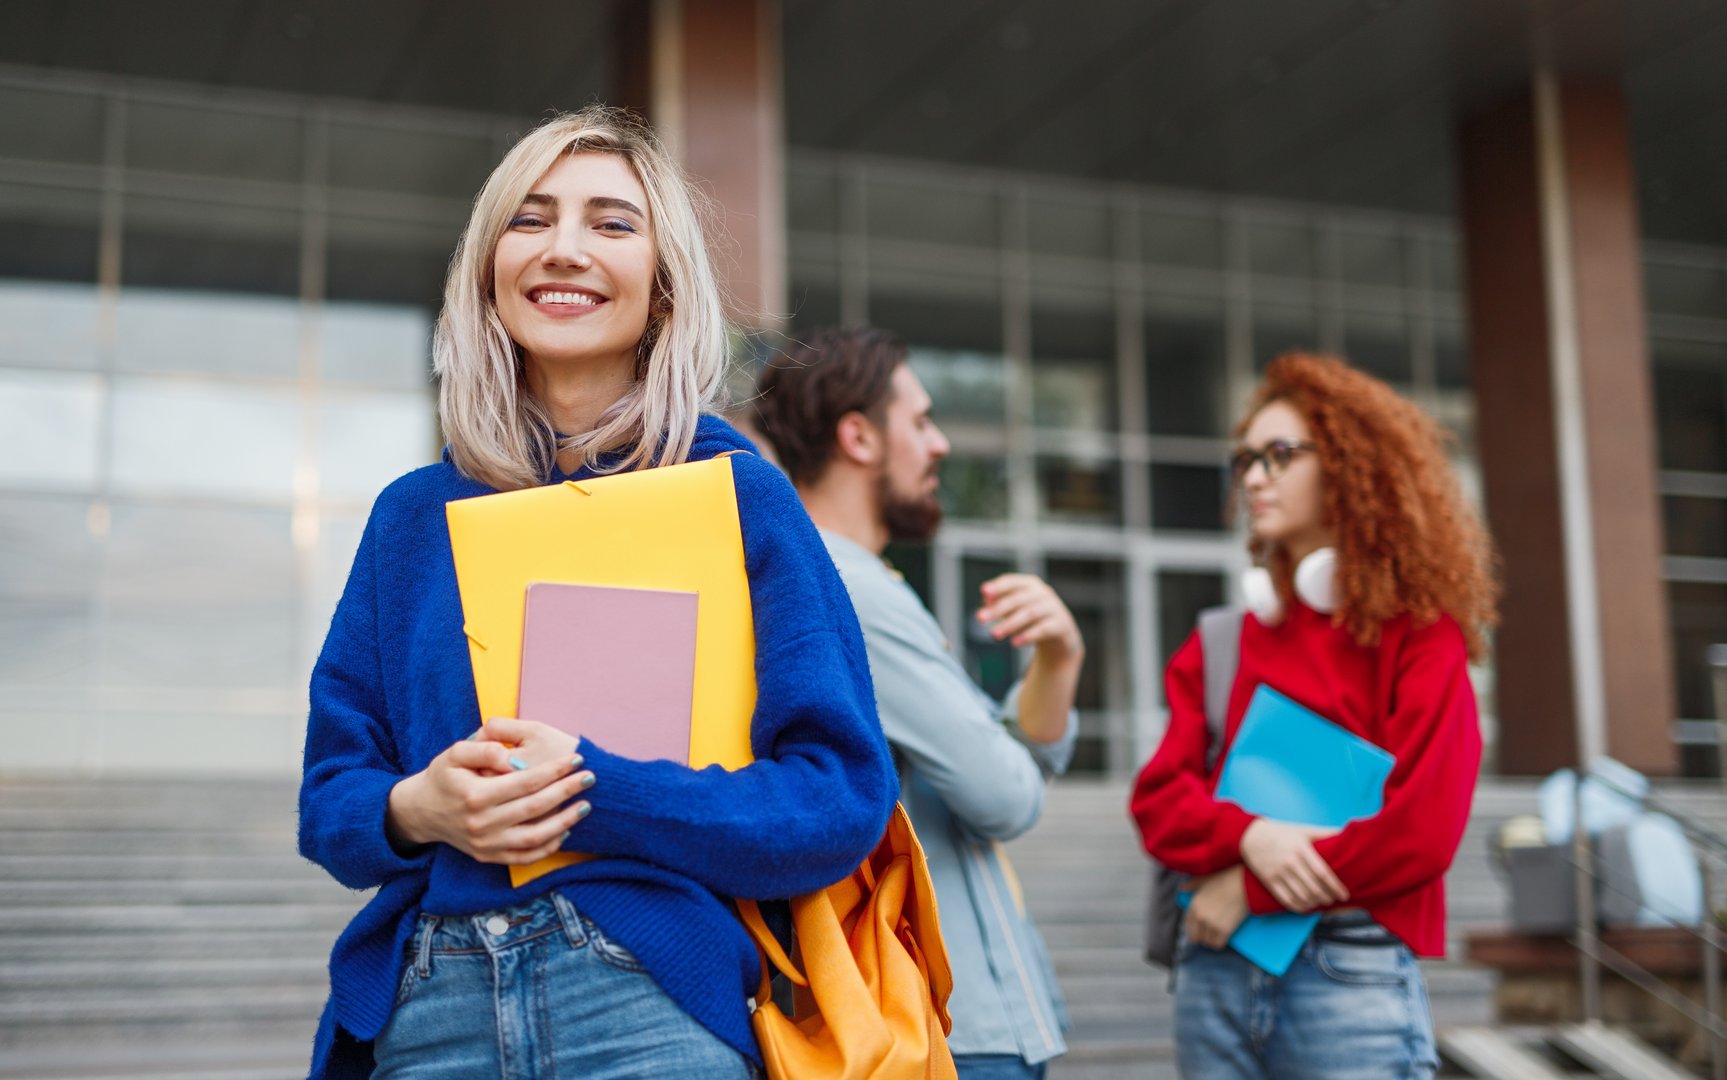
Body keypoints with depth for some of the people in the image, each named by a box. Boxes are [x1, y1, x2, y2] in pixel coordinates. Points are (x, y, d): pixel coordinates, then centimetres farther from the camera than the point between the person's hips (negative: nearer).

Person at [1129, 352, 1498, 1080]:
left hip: (1351, 971, -4)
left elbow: (1424, 827, -10)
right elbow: (1159, 797, 5)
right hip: (1216, 966, 4)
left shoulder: (1418, 633, 0)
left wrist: (1253, 890, -10)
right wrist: (1249, 836, -15)